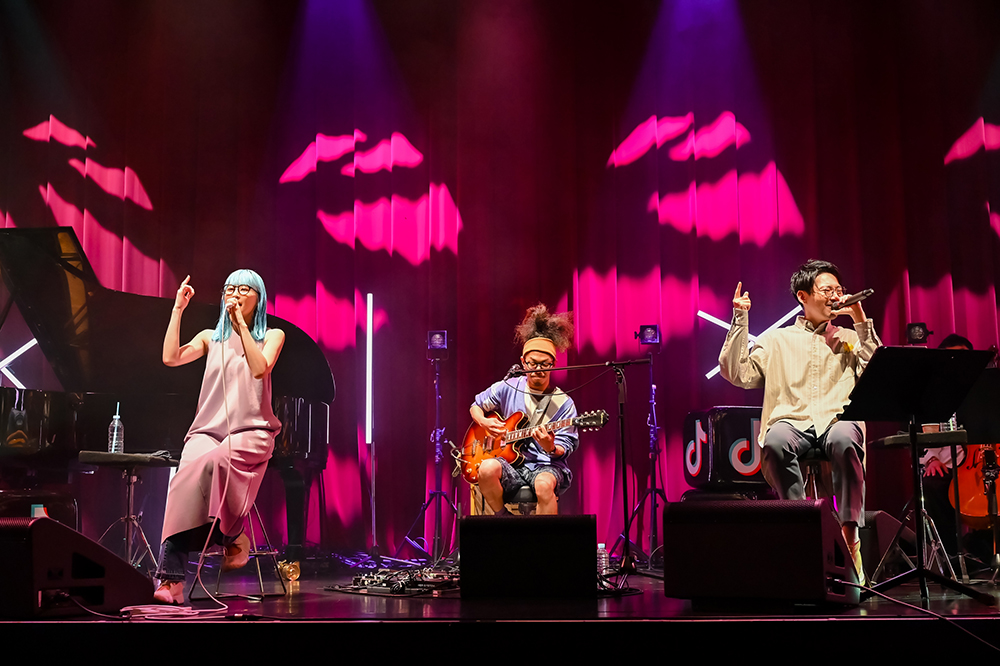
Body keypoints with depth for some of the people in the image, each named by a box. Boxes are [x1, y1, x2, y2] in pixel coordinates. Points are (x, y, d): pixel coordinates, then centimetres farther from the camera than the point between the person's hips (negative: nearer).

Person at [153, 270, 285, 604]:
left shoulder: (271, 336, 12)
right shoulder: (211, 338, 20)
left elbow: (260, 368, -10)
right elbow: (170, 357, 2)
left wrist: (240, 322, -9)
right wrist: (178, 308, 3)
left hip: (250, 432, -2)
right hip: (207, 429, 2)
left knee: (209, 463, -37)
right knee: (187, 474, -31)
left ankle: (231, 536, -16)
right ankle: (171, 580, -33)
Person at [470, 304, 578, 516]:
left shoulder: (563, 403, 0)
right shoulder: (507, 389, 6)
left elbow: (564, 449, -2)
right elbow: (475, 406, 21)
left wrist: (551, 448, -25)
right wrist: (485, 422, -2)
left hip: (545, 467, -2)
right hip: (510, 464, 2)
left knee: (544, 484, -39)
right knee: (487, 469, -33)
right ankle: (504, 518, -11)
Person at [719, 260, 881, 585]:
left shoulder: (850, 339, 23)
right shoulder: (777, 340, 19)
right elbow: (737, 373, 7)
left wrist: (862, 323, 5)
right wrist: (740, 320, 3)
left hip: (837, 420, 0)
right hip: (791, 420, 0)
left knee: (845, 440, -38)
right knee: (775, 441, -37)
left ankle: (849, 535, -32)